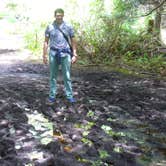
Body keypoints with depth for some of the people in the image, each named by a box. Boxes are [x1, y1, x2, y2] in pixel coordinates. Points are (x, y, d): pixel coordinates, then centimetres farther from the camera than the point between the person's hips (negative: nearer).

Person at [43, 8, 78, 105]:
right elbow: (46, 42, 8)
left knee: (67, 76, 0)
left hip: (65, 54, -1)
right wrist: (44, 55, 3)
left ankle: (69, 96, 7)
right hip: (53, 53, 1)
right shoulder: (50, 27, 4)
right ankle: (52, 96, 14)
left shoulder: (69, 27, 2)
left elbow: (73, 41, 4)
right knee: (53, 76, 6)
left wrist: (75, 55, -2)